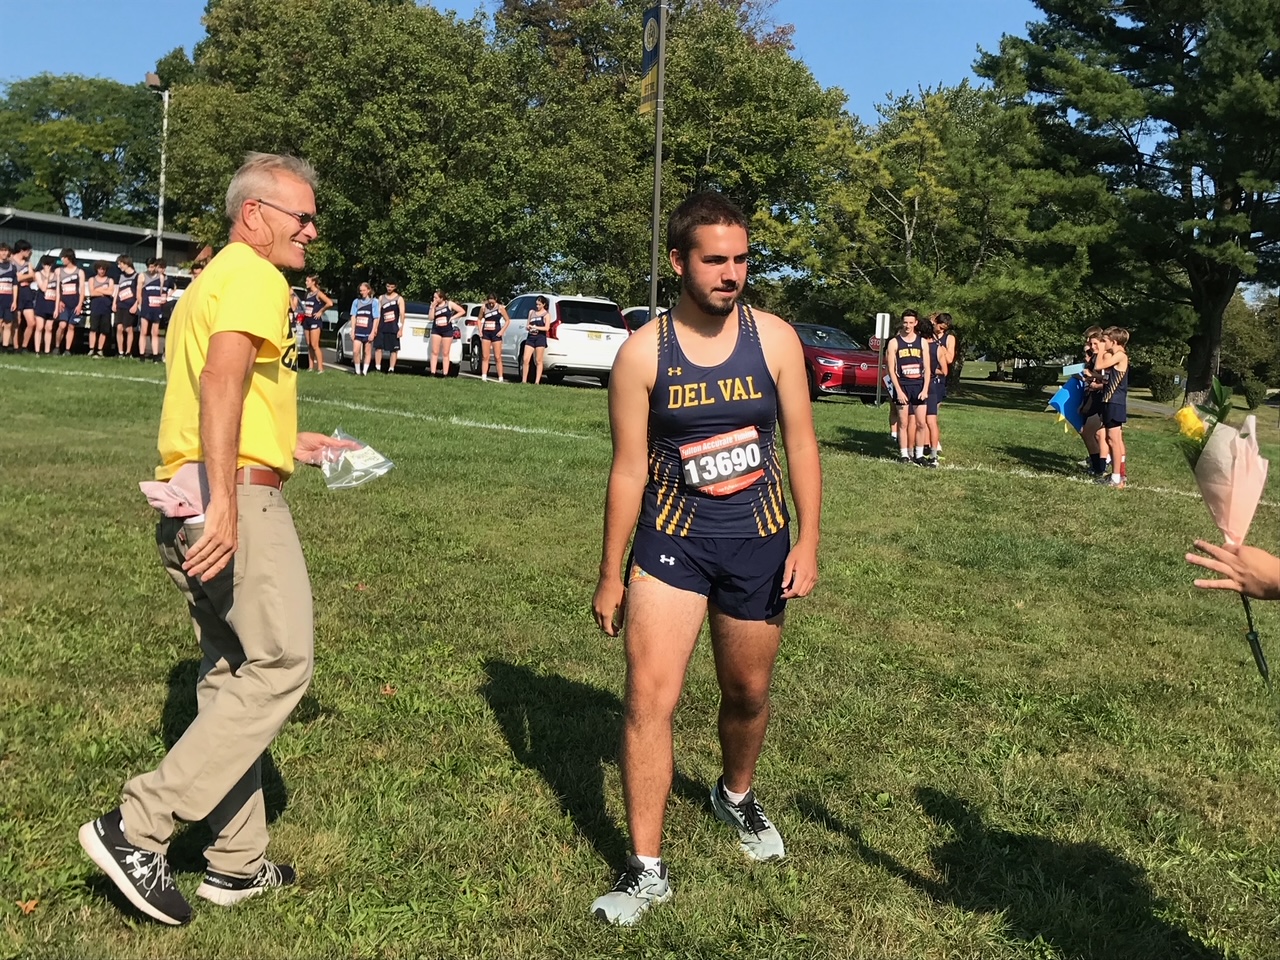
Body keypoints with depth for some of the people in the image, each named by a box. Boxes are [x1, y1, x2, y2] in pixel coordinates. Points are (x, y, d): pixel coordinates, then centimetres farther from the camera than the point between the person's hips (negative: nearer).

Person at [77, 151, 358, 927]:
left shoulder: (213, 280, 25)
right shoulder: (255, 276, -7)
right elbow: (221, 383, -23)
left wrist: (290, 443, 29)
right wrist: (224, 502, -31)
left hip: (192, 497, 10)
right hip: (238, 496, -10)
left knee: (233, 675, 13)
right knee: (279, 666, -5)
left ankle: (239, 864, 21)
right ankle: (138, 829, -5)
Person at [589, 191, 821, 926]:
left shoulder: (775, 338, -5)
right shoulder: (644, 352, -9)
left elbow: (800, 443, 2)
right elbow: (629, 468, -5)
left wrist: (808, 541, -5)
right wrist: (611, 575, -1)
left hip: (758, 543, 2)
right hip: (672, 541, -1)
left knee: (748, 692, 17)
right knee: (649, 699, -8)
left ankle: (737, 797, 48)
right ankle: (648, 869, 5)